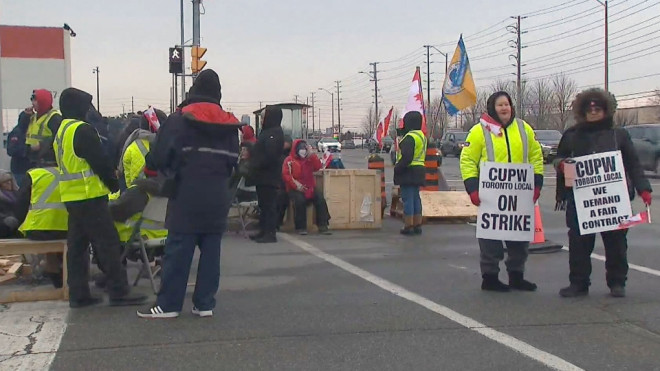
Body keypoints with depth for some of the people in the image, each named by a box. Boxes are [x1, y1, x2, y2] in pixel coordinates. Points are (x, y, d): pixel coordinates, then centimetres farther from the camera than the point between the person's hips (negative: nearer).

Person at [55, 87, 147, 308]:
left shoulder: (61, 132, 16)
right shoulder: (82, 130, -15)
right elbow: (100, 162, -16)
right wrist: (115, 185, -3)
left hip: (71, 196, 10)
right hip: (88, 197, -10)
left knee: (77, 245, 11)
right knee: (108, 242, -5)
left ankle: (78, 294, 14)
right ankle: (119, 292, -3)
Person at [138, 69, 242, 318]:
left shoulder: (179, 120, -5)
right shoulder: (229, 124, 8)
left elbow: (160, 157, -6)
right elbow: (234, 160, 12)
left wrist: (171, 172, 12)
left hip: (187, 198, -4)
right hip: (217, 199, 4)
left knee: (177, 251, 0)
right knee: (211, 251, 8)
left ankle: (168, 305, 3)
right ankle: (205, 304, 11)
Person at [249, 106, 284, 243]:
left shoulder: (275, 133, -13)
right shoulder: (267, 131, 19)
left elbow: (270, 154, -23)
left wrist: (258, 165, -16)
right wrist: (255, 166, 10)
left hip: (269, 175, -10)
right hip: (263, 175, 10)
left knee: (269, 204, -8)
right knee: (263, 205, 14)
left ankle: (270, 233, -6)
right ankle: (263, 231, 21)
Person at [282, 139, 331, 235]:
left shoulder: (309, 159, 17)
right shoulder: (289, 160, 4)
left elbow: (317, 167, 2)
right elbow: (285, 174, -6)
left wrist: (312, 154, -5)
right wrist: (296, 184, -17)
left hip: (309, 187, 4)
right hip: (295, 189, -4)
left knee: (320, 199, -20)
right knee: (300, 200, -33)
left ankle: (323, 225, -15)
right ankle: (300, 227, -22)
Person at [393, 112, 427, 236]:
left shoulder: (410, 137, -17)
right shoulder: (421, 136, 15)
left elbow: (406, 157, -25)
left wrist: (397, 168, -15)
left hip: (409, 172, -10)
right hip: (419, 171, 10)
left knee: (408, 199, -5)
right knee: (416, 198, 13)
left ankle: (408, 226, -4)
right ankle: (417, 225, 17)